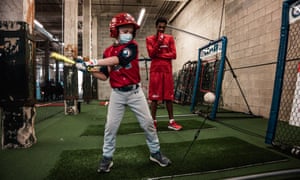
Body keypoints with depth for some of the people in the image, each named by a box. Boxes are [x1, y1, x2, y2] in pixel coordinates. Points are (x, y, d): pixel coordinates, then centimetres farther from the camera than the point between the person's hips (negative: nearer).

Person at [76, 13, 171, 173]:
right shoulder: (108, 52, 5)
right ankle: (106, 158, 21)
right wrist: (88, 69, -11)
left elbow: (118, 59, -24)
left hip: (135, 92, -1)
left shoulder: (132, 46, -5)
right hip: (117, 94, 2)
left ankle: (155, 153, 24)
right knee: (110, 126, 2)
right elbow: (104, 76, 5)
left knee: (148, 123, 5)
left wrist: (93, 62, -25)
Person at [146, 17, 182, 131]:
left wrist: (159, 55, -6)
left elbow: (173, 54, 1)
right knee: (154, 97, -2)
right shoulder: (150, 39, 7)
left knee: (169, 96, 3)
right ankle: (153, 121, 6)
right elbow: (151, 54, -6)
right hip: (155, 71, -2)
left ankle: (171, 122, 9)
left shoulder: (170, 38, 11)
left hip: (167, 71, 2)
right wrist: (159, 42, -15)